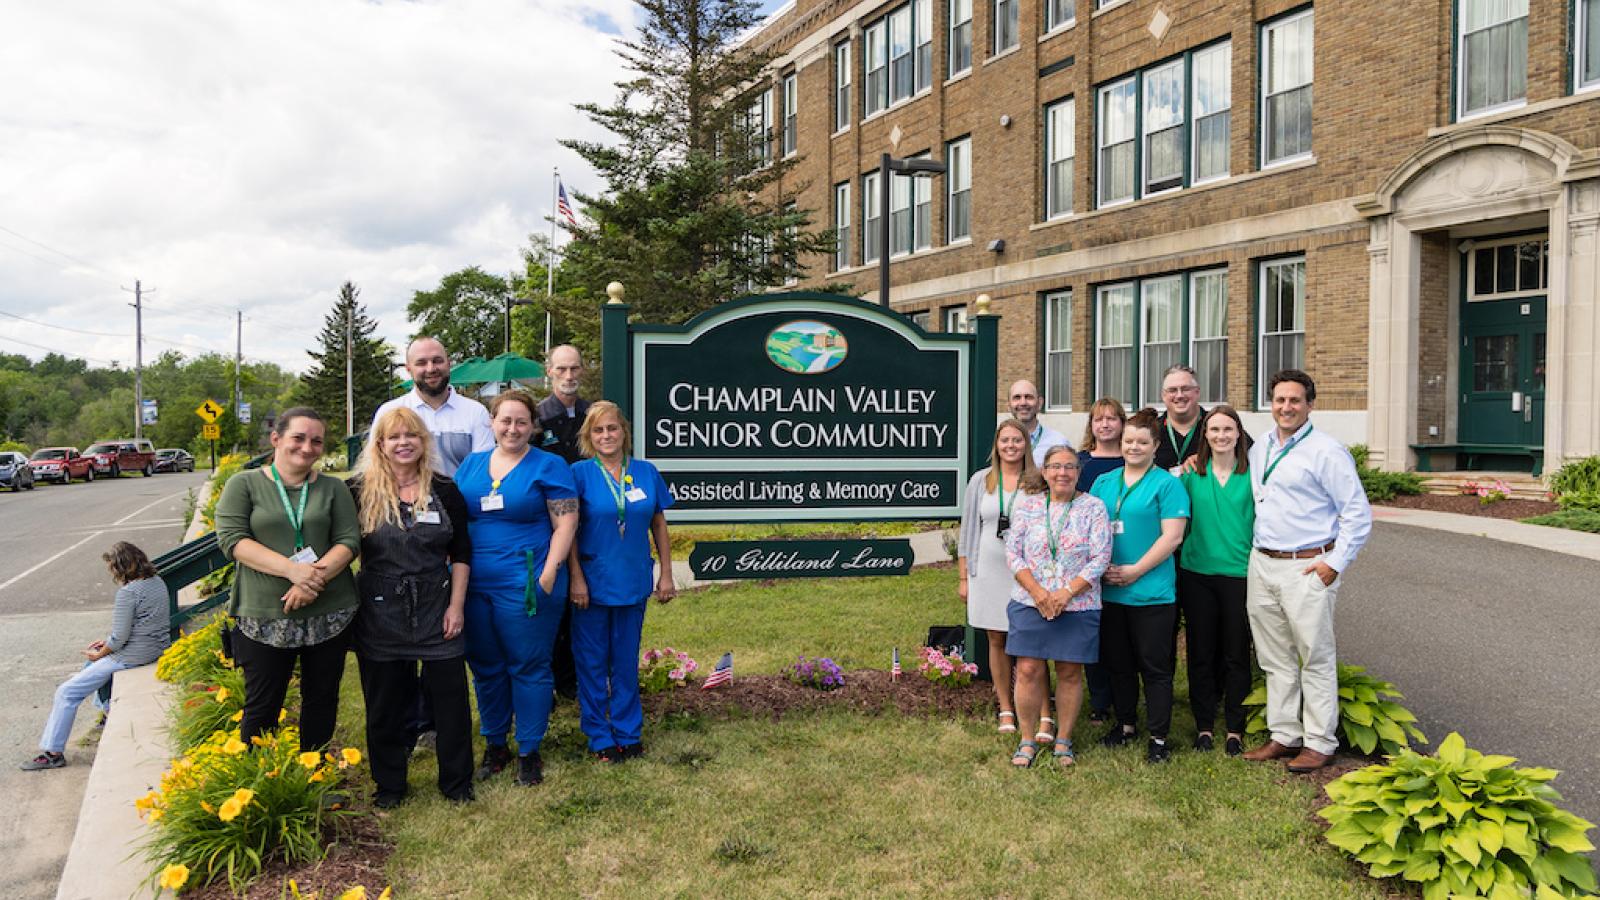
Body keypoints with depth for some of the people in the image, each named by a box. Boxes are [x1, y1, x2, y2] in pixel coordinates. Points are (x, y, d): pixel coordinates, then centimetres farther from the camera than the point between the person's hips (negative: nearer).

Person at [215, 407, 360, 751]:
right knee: (261, 708, 5)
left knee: (321, 702, 12)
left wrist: (317, 576, -18)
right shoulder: (244, 484, 3)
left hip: (329, 615, 2)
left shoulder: (333, 488, 8)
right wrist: (291, 569, -20)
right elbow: (231, 539, -8)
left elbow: (350, 540, 1)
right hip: (264, 618, -2)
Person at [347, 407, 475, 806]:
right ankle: (389, 785, 28)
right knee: (384, 702, 11)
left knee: (450, 697, 5)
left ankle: (457, 781, 22)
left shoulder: (444, 490, 1)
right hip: (380, 614, 0)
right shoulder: (361, 491, -2)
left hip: (436, 609, 1)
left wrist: (456, 605, -3)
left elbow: (461, 553, 3)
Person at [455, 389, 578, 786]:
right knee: (485, 667, 14)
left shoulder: (548, 466, -1)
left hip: (526, 586, -5)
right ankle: (494, 745, 28)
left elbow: (566, 522, -6)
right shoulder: (470, 465, 13)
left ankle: (529, 751, 15)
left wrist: (549, 574, -15)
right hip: (475, 586, 5)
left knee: (528, 667, 2)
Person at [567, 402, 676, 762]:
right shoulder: (579, 473, -6)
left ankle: (628, 732, 26)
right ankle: (599, 736, 21)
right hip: (592, 583, -2)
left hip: (633, 582, 2)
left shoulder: (646, 472, 2)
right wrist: (576, 578, -12)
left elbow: (658, 526, 7)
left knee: (626, 661, 13)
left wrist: (666, 574, 5)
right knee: (592, 661, 7)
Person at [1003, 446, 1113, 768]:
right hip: (1030, 604, 1)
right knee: (1028, 670, -1)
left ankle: (1063, 741, 20)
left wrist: (1067, 593, -13)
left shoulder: (1093, 508, 0)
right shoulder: (1028, 506, 5)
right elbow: (1013, 551, 1)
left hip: (1078, 606, -1)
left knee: (1070, 672, 6)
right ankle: (1027, 739, 13)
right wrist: (1036, 591, -10)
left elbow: (1100, 558, -5)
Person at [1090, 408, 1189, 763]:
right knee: (1118, 663, 15)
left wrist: (1135, 571, -16)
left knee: (1154, 666, 1)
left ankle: (1158, 737, 12)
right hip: (1109, 591, 5)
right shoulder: (1104, 482, 11)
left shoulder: (1167, 484, -4)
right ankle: (1125, 724, 30)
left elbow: (1172, 536, -11)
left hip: (1152, 592, -5)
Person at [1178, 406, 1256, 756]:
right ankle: (1204, 726, 20)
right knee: (1200, 653, 8)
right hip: (1197, 572, 2)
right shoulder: (1191, 474, 4)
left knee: (1236, 655, 7)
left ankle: (1235, 729, 20)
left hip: (1239, 573, -1)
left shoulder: (1252, 474, 0)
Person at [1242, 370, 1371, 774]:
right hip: (1262, 565, 7)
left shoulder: (1327, 451, -9)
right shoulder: (1259, 449, 12)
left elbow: (1358, 513, -9)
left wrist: (1335, 563, -12)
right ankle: (1284, 735, 23)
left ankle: (1320, 743, 11)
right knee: (1275, 659, 13)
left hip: (1307, 568, -7)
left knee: (1316, 659, 1)